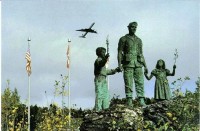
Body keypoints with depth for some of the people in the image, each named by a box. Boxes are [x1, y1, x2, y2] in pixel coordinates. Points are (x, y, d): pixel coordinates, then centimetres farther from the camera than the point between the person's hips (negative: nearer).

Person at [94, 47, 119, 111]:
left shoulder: (103, 60, 25)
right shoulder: (98, 60, -5)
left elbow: (105, 71, 32)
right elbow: (101, 64, -31)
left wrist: (114, 70, 31)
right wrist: (105, 58, -47)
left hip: (103, 80, 10)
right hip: (99, 79, -10)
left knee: (106, 95, 10)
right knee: (99, 95, -14)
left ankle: (105, 109, 14)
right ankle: (98, 110, -16)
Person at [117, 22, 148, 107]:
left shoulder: (139, 40, 19)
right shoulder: (123, 39, 6)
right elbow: (119, 52, 0)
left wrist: (145, 65, 12)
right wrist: (119, 64, -12)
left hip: (138, 64, 4)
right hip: (128, 64, -4)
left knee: (140, 82, -4)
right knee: (128, 83, -6)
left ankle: (141, 101, -6)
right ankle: (129, 101, -5)